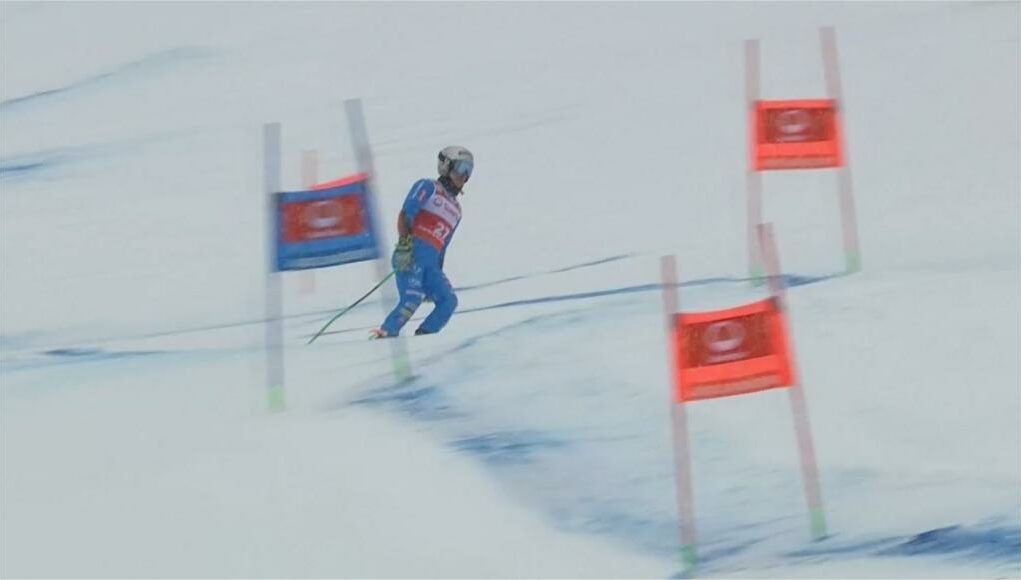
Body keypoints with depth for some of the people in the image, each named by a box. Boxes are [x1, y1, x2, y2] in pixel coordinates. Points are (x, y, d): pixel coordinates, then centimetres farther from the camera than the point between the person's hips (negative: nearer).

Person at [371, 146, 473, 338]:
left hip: (430, 264, 7)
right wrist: (404, 242, -23)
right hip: (410, 256, -7)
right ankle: (383, 335, -17)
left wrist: (437, 278, 24)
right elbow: (406, 213, -9)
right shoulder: (428, 187, 6)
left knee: (448, 301, -11)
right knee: (411, 301, -22)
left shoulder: (456, 210, 27)